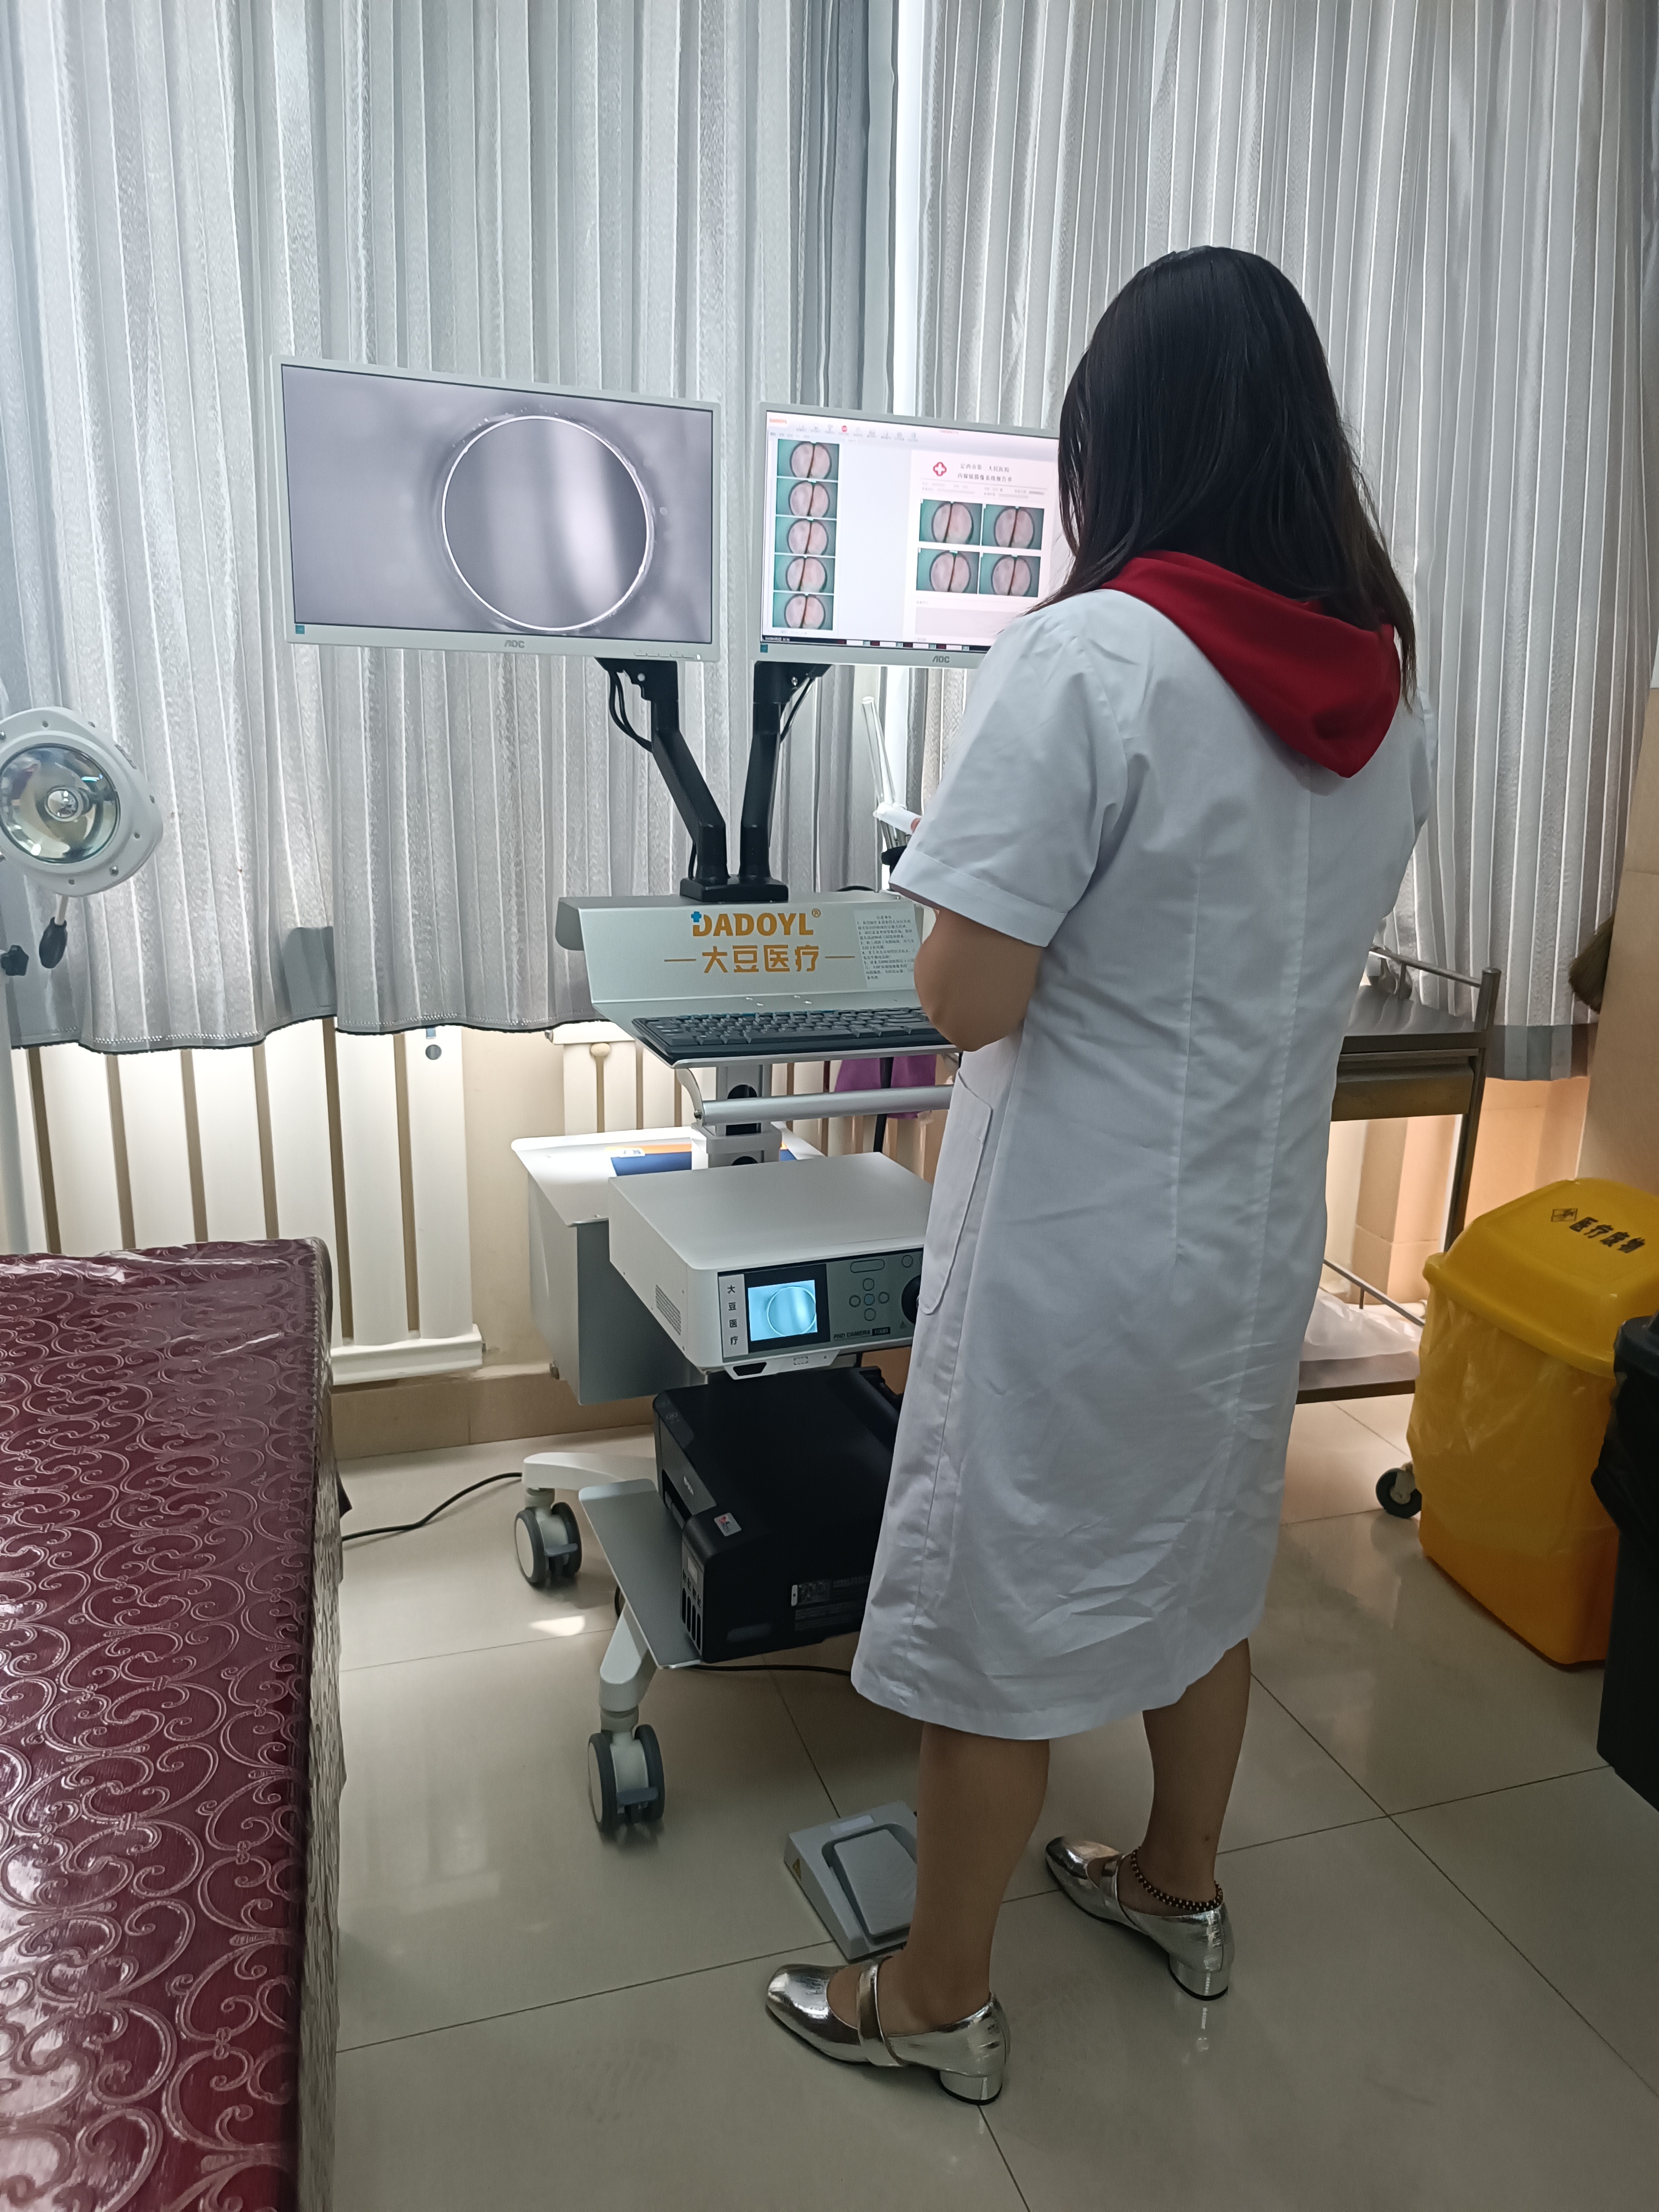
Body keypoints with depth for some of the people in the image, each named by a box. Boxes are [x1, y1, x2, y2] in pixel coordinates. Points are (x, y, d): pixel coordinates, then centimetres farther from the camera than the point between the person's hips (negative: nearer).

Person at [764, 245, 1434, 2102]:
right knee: (1199, 1558, 24)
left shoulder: (1088, 660, -21)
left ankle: (939, 2001, 32)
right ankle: (1179, 1887, 48)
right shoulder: (1381, 674, 2)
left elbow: (968, 999, -21)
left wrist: (977, 909, -2)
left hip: (1081, 1238, -7)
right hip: (1263, 1219, 7)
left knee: (997, 1601, 11)